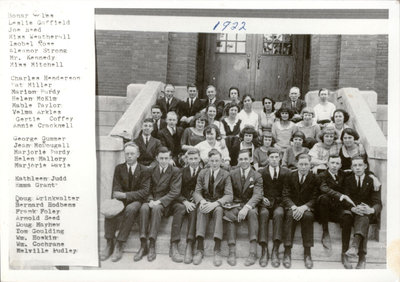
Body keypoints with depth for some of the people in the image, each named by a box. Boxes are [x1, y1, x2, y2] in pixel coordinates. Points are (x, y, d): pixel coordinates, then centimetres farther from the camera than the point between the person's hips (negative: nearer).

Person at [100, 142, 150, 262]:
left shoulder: (144, 170, 0)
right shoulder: (119, 168, 11)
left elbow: (144, 191, -10)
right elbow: (116, 188, 3)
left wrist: (125, 195, -23)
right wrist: (118, 195, -21)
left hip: (136, 201, -3)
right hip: (122, 200, 3)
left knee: (130, 209, -36)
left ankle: (119, 245, -30)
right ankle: (109, 244, -24)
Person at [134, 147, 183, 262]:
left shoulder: (175, 171, 3)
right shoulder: (151, 170, 13)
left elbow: (175, 192, -8)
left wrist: (159, 201, -20)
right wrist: (150, 200, -14)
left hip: (167, 203, -2)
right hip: (152, 201, 2)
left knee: (156, 208, -36)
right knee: (144, 208, -32)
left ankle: (152, 246, -36)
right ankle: (143, 245, -34)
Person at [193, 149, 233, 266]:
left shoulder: (225, 175, 2)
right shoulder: (202, 173, 10)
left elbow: (229, 195, -9)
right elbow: (197, 192, 5)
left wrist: (215, 203, -27)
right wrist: (202, 201, -20)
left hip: (219, 204, -1)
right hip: (205, 202, 2)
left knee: (218, 210, -37)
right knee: (201, 209, -34)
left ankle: (217, 251, -39)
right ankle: (200, 249, -39)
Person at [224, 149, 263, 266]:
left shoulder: (257, 176, 1)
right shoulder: (232, 174, 7)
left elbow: (257, 195, -12)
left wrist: (246, 207, -30)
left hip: (249, 205, -1)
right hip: (235, 204, 1)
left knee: (252, 212, -36)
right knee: (228, 214, -32)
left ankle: (253, 251, -38)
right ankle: (232, 252, -34)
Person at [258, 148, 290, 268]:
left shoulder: (286, 172, 15)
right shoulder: (261, 172, 15)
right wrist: (262, 198, -9)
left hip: (279, 203, 0)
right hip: (265, 203, 0)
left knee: (278, 214, -35)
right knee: (263, 214, -34)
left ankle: (275, 251, -36)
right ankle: (264, 251, -36)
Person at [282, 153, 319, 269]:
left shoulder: (314, 178, 1)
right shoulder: (290, 176, 5)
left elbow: (314, 199, -5)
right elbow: (285, 196, 0)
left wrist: (303, 207, -22)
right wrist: (293, 207, -19)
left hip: (307, 208, 0)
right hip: (292, 207, 1)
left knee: (308, 216, -35)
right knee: (290, 215, -34)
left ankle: (307, 253, -29)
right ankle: (287, 252, -34)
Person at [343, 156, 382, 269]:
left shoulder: (372, 181, 6)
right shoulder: (348, 180, 10)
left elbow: (377, 203, -4)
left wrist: (372, 210, -30)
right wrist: (353, 208, -27)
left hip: (367, 212, -1)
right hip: (352, 211, 1)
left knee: (363, 218, -38)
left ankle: (354, 246, -61)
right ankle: (362, 257, -38)